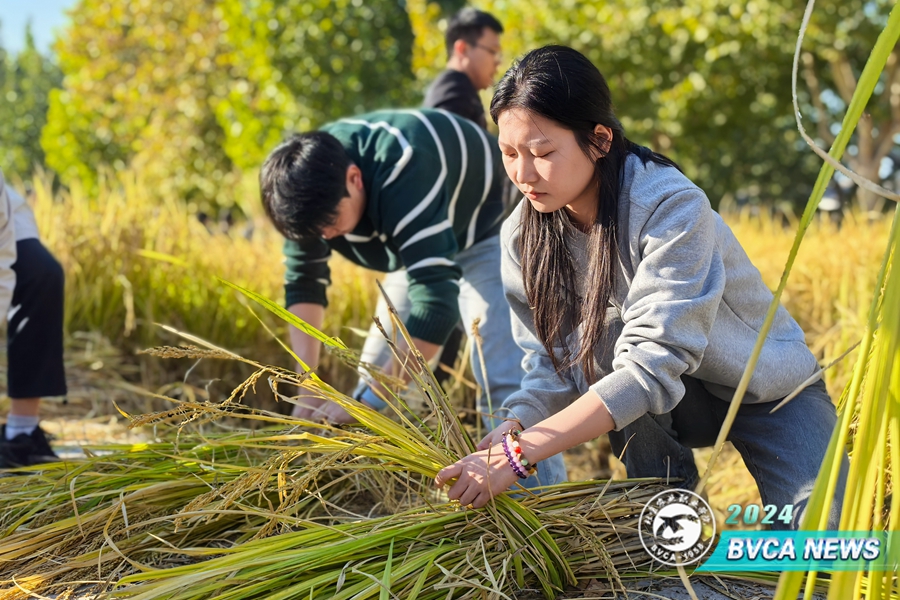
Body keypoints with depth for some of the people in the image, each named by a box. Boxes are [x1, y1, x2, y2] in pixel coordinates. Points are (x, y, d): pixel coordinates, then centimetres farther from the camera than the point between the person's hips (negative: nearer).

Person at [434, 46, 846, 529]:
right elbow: (552, 363, -10)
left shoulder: (672, 207, -31)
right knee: (611, 337, -30)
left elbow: (653, 366, -39)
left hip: (769, 392, -5)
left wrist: (520, 453, -45)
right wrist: (516, 426, -33)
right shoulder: (524, 235, -12)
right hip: (672, 404, 5)